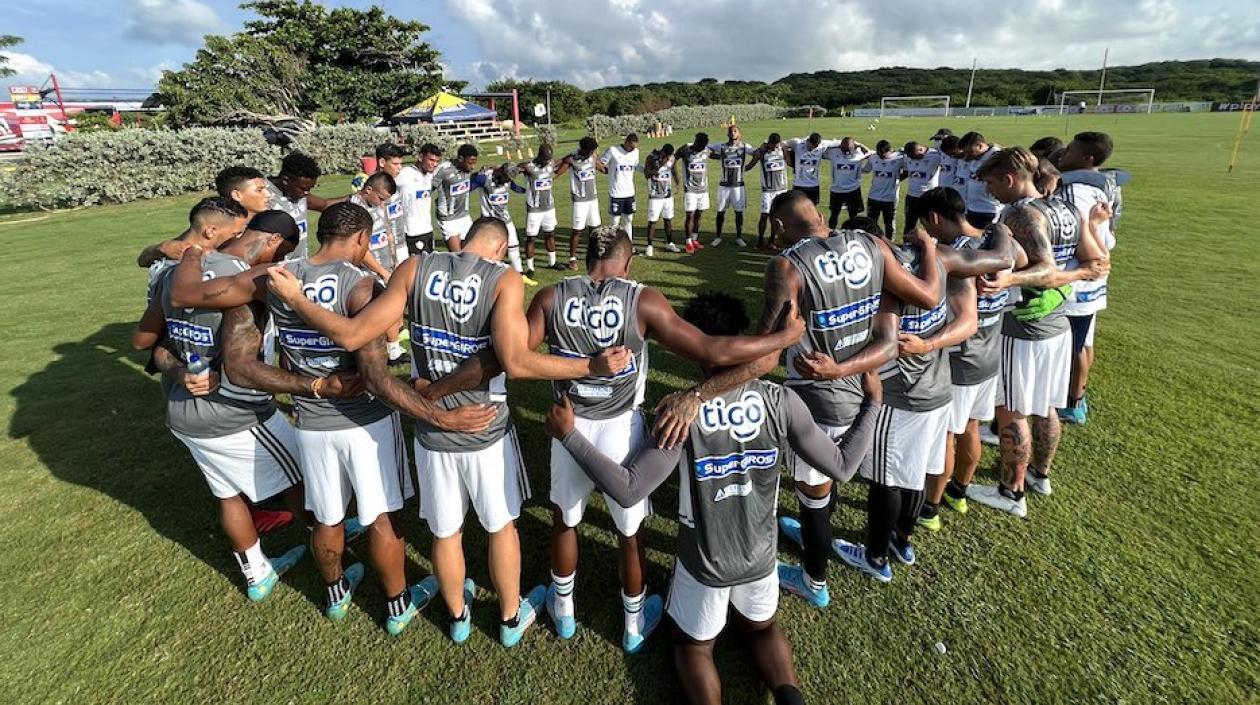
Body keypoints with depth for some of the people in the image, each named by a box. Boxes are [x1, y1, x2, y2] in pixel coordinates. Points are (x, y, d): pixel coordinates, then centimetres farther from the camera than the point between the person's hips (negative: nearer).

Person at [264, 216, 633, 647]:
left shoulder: (415, 269, -7)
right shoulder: (505, 279, -15)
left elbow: (352, 336, -10)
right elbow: (515, 361, -29)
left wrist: (293, 297, 5)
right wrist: (592, 367, -22)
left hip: (431, 432, 3)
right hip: (487, 432, -2)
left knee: (445, 533, 23)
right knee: (501, 526, 22)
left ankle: (458, 616, 48)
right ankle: (511, 618, 43)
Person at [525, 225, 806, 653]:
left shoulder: (551, 299, -11)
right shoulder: (642, 301, -17)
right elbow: (712, 352, -21)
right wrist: (786, 337, -11)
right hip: (621, 430, -1)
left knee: (565, 521, 27)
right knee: (629, 531, 21)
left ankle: (563, 611, 49)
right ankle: (635, 624, 44)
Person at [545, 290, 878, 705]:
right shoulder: (780, 401, -18)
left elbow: (628, 491, -26)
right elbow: (842, 468, -8)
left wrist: (570, 435, -19)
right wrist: (872, 402, 4)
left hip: (703, 562, -2)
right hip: (760, 557, 3)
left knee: (693, 644, 26)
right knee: (759, 628, 32)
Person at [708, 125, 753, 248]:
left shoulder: (744, 146, 1)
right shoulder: (722, 147, 1)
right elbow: (707, 151, -2)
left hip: (739, 185, 0)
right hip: (724, 185, 0)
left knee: (739, 212, 4)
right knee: (720, 211, 4)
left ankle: (739, 237, 16)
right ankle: (718, 237, 16)